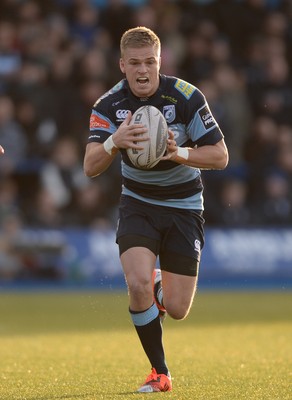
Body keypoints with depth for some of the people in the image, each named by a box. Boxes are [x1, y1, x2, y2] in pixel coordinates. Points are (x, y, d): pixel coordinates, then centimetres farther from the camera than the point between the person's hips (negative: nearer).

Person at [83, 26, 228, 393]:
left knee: (177, 309, -4)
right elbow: (91, 167, -22)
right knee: (138, 285, -25)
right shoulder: (109, 105, -14)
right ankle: (160, 373, -5)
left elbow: (220, 156, -14)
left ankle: (158, 289, 35)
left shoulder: (186, 97, -18)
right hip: (138, 203, 0)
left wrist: (179, 152, -33)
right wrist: (114, 142, -43)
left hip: (183, 206, 0)